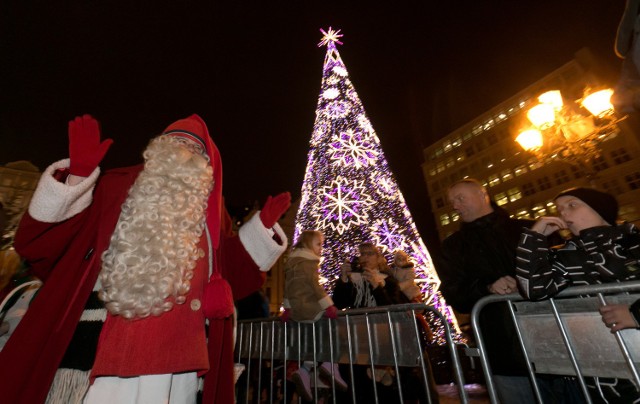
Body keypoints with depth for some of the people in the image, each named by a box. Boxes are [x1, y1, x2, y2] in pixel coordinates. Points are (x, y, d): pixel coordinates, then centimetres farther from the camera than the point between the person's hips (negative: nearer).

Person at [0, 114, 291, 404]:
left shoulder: (211, 218, 9)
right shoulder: (116, 188, 5)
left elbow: (232, 280, 9)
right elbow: (38, 244, -1)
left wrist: (263, 227, 2)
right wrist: (76, 177, -13)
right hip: (93, 357, -1)